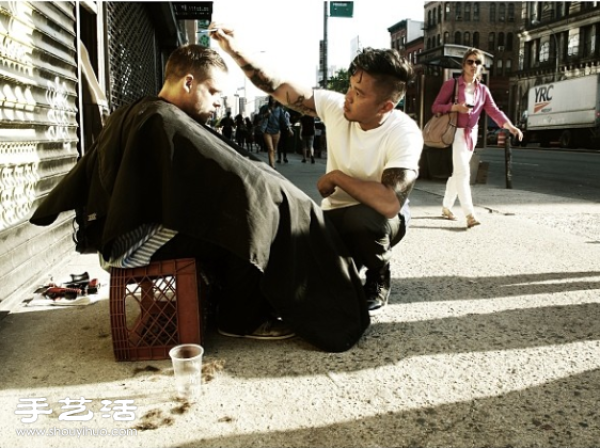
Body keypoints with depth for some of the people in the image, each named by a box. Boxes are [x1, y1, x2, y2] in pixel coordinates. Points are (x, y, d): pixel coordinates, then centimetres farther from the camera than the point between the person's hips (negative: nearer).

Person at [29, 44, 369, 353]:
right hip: (131, 241, -10)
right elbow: (233, 174, -21)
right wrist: (285, 194, -9)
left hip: (116, 230, 10)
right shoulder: (166, 121, -19)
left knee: (226, 220, 11)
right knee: (246, 221, -11)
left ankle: (236, 306, 15)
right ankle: (243, 321, 4)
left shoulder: (135, 114, 12)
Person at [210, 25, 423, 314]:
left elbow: (389, 202, -40)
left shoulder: (404, 134, -27)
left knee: (362, 218, -39)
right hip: (336, 216, 4)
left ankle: (379, 277, -4)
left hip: (378, 219, -4)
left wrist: (335, 177, -28)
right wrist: (235, 50, -22)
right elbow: (279, 87, -12)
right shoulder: (336, 106, -13)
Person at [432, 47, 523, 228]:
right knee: (462, 172, -14)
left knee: (457, 172, 12)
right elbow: (435, 107, -6)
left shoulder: (483, 90, 8)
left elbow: (494, 111, -3)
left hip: (471, 134, 6)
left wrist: (510, 126, -19)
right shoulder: (451, 84, -5)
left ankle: (446, 207, 25)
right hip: (455, 133, -6)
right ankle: (469, 214, -18)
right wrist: (455, 107, -23)